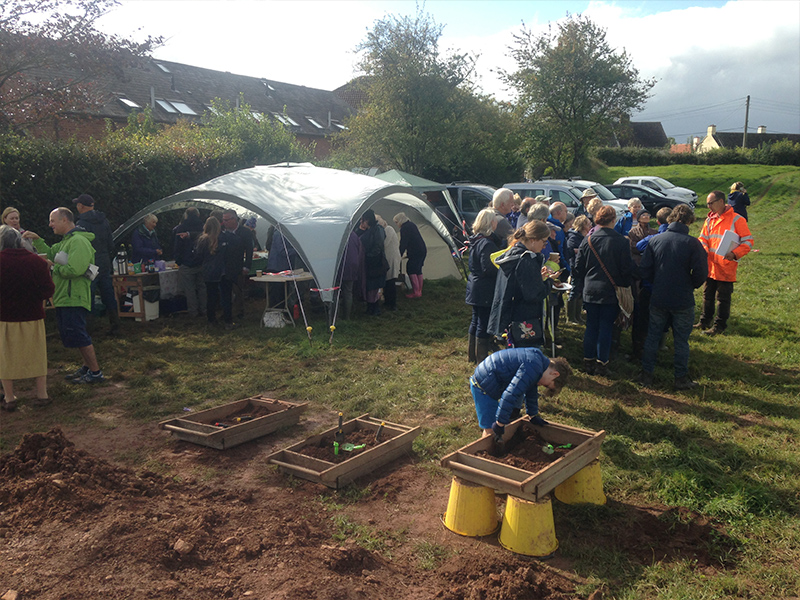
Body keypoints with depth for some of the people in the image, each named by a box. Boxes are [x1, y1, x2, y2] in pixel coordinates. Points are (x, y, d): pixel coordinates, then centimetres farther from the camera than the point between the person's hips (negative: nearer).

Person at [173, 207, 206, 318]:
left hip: (187, 264, -4)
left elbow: (177, 246, -5)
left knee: (190, 289, 3)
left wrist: (178, 260, 3)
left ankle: (193, 312, 6)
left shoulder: (181, 228, -8)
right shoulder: (202, 226, 0)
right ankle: (202, 310, 17)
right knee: (202, 287, 12)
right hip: (201, 263, 4)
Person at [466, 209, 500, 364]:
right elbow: (489, 269, -24)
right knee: (484, 324, 0)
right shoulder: (487, 244, -22)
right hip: (485, 291, -10)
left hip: (475, 288, 10)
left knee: (476, 321, 19)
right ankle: (481, 359, 8)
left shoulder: (476, 240, 8)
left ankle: (472, 355, 31)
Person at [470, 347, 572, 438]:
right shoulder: (534, 367, -26)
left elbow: (531, 392, 21)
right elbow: (510, 395, -31)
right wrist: (500, 424, -25)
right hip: (482, 386, -10)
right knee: (490, 430, -7)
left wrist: (533, 417, 27)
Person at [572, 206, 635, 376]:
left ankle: (588, 362, 18)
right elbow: (627, 269, -7)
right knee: (606, 328, 6)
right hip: (611, 291, -3)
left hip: (590, 291, 3)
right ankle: (601, 364, 11)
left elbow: (578, 266, 3)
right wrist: (624, 286, 11)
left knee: (591, 326, 12)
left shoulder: (587, 239, -3)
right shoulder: (621, 242, -11)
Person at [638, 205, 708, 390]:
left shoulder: (656, 240, -4)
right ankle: (681, 378, 19)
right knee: (681, 340, 10)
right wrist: (690, 286, 7)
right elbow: (701, 273, -13)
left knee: (652, 336, 13)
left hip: (658, 298, 3)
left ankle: (646, 374, 20)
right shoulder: (693, 243, -13)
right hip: (683, 301, -2)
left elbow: (645, 270, -2)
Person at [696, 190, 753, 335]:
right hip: (710, 266, 6)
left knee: (723, 298, 4)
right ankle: (705, 322, 31)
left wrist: (735, 254, -25)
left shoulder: (736, 219, -10)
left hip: (726, 267, -6)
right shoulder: (709, 220, 9)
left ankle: (719, 326, 16)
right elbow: (703, 240, 13)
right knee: (707, 295, 16)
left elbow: (748, 241, -10)